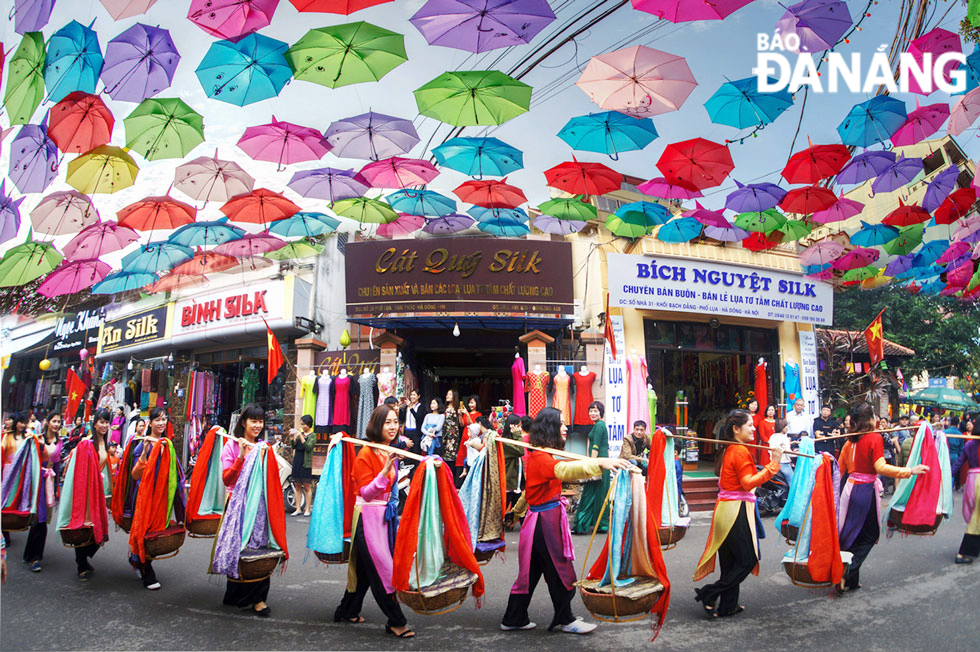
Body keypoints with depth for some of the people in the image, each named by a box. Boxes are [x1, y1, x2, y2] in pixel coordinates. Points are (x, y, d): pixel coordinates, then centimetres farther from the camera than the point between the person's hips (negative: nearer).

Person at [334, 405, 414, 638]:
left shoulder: (390, 452, 8)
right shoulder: (366, 453, -16)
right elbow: (366, 492, -19)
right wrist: (385, 471, -28)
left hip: (385, 514, 8)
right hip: (368, 515, -8)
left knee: (366, 566, 15)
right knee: (381, 567, -4)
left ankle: (348, 611, 30)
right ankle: (395, 621, 4)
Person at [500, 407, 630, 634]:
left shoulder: (536, 456, 13)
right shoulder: (541, 458, -20)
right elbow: (564, 470, -41)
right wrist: (600, 463, -53)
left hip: (543, 518, 10)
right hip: (546, 520, -10)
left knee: (531, 571, 15)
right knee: (559, 571, 4)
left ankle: (513, 619, 23)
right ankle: (565, 620, 18)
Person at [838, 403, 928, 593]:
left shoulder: (851, 440, 7)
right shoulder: (875, 437, -11)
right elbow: (880, 467, -21)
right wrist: (910, 471, -22)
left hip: (850, 487, 6)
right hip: (866, 491, -6)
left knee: (852, 535, 14)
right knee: (868, 536, 6)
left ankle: (851, 580, 18)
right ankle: (846, 575, -5)